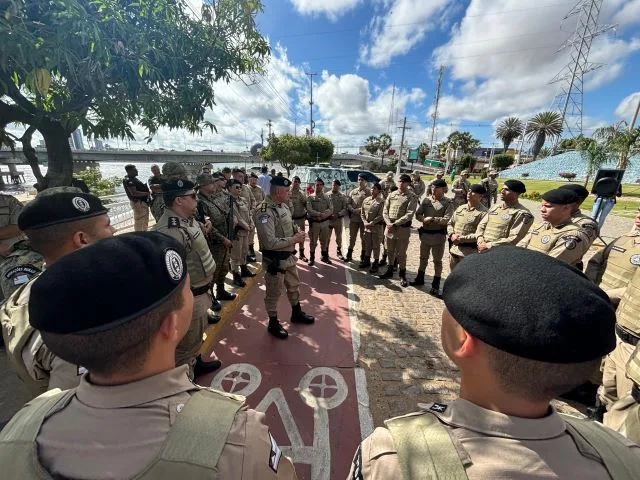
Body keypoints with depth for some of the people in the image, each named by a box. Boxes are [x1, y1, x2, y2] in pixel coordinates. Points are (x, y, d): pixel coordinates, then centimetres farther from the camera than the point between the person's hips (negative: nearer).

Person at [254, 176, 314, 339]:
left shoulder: (283, 205, 4)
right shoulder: (264, 212, -25)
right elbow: (270, 242, -31)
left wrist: (298, 231, -3)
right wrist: (294, 239, -23)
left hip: (289, 256, 9)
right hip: (275, 260, -9)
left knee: (294, 286, 24)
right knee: (274, 293, 10)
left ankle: (296, 313, 47)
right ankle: (273, 324, 32)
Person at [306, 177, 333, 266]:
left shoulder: (326, 198, 8)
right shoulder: (310, 197, 0)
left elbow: (331, 209, -4)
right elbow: (309, 210, -13)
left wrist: (323, 215, -22)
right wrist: (320, 214, -23)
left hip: (325, 222, 3)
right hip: (314, 223, -3)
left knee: (324, 241, 12)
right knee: (313, 241, 4)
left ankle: (324, 256, 28)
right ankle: (312, 258, 16)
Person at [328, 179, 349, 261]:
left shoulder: (343, 196, -1)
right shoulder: (327, 195, -3)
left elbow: (345, 208, -5)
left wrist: (338, 214, -19)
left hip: (339, 219, 1)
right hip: (328, 219, -1)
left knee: (339, 237, 13)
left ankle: (339, 252, 29)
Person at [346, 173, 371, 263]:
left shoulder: (369, 192, -1)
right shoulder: (352, 192, 12)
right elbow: (349, 203, 9)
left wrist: (362, 209, -20)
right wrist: (353, 210, -9)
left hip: (364, 218, -3)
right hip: (353, 217, 4)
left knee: (363, 237, 6)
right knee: (352, 236, 11)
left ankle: (363, 256, 18)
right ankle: (349, 255, 22)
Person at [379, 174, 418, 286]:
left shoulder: (412, 196, -5)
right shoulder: (391, 194, 10)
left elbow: (409, 214, -14)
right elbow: (385, 210, 6)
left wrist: (395, 224, -18)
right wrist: (388, 223, -10)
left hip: (403, 228, -5)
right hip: (389, 227, 5)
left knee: (401, 253, 3)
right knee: (390, 251, 17)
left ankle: (403, 274, 21)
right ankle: (390, 271, 33)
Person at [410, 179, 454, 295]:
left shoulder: (448, 202, -7)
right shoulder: (426, 199, 4)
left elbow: (447, 219, -17)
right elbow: (417, 214, 1)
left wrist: (432, 219, -20)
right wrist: (424, 219, -17)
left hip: (438, 235, -4)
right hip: (425, 233, 5)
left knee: (437, 260, 6)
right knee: (423, 257, 19)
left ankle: (435, 286, 18)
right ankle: (420, 279, 36)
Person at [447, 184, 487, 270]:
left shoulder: (483, 212, -11)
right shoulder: (460, 208, 10)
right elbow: (450, 223, 13)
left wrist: (462, 239, -20)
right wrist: (452, 235, -6)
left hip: (469, 251, -6)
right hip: (454, 248, 7)